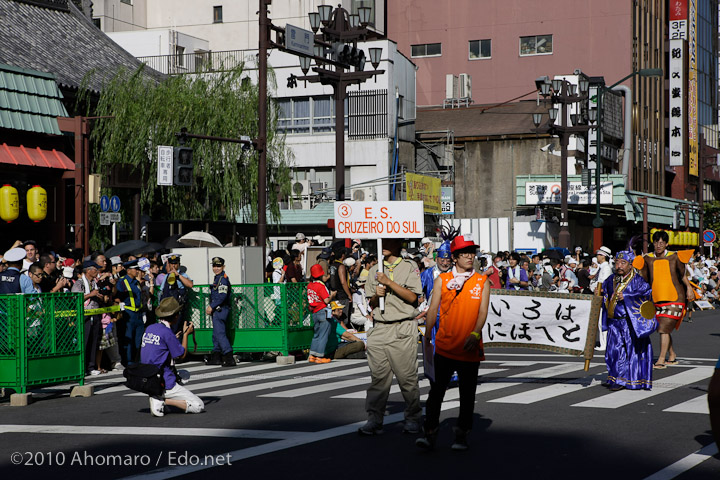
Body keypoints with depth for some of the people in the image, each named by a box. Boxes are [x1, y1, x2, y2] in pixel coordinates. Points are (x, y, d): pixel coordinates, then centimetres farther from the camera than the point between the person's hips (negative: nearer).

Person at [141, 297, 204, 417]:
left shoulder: (149, 329, 8)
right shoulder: (166, 332, -16)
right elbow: (181, 355, -5)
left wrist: (176, 337, 21)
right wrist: (186, 334, 7)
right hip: (164, 384, -8)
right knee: (199, 406, -2)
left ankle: (156, 398, 13)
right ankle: (164, 400, -14)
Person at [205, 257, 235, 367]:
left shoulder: (223, 278, -14)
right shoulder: (217, 278, 18)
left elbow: (222, 296, -23)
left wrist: (212, 307, -19)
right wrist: (211, 307, 15)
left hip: (221, 310, -11)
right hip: (217, 310, 11)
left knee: (220, 333, -13)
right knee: (216, 334, 16)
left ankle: (229, 358, -16)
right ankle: (216, 357, 25)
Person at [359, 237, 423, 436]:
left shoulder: (409, 267, 5)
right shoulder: (375, 270, 17)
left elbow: (412, 297, -7)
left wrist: (389, 282, -12)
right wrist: (376, 295, -2)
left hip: (402, 329, -4)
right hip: (379, 328, 4)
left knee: (407, 376, -3)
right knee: (378, 376, 0)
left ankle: (413, 418, 7)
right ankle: (374, 419, 1)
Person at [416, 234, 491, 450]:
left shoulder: (482, 282, 5)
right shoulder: (442, 280, 5)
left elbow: (482, 311, -3)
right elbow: (433, 309, 5)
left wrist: (475, 334, -18)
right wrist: (427, 335, -2)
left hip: (470, 348, 1)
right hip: (444, 346, 0)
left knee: (467, 393, 7)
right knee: (437, 390, -3)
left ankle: (461, 435, 18)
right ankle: (430, 432, 2)